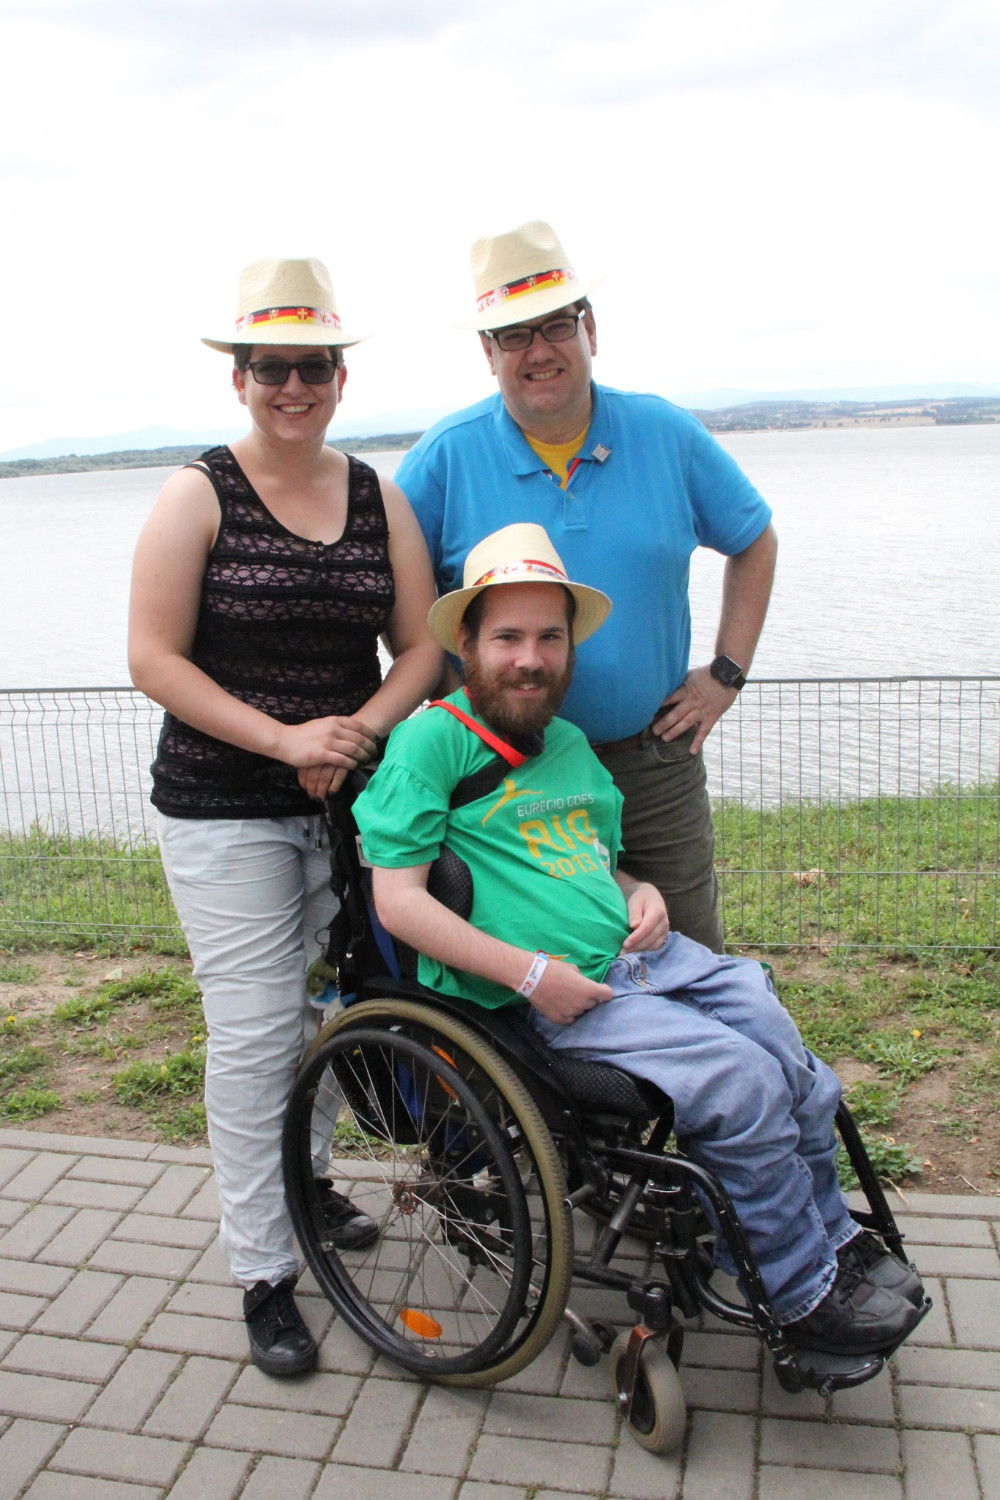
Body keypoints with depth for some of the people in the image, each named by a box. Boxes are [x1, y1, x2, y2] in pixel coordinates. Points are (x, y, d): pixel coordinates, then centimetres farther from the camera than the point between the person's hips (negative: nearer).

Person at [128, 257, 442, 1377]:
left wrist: (360, 729, -14)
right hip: (224, 810, -4)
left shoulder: (379, 499, 6)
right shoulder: (198, 495, -6)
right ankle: (262, 1276, 11)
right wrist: (283, 739, -18)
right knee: (255, 1032, -3)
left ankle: (303, 1177, 41)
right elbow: (154, 660, -11)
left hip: (349, 794, 4)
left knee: (327, 1008, 15)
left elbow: (420, 645, 5)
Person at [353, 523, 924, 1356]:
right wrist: (528, 972, -18)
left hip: (643, 953, 8)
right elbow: (398, 898, -13)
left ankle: (832, 1235, 22)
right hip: (552, 996, -7)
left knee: (800, 1073, -4)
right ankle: (804, 1292, 2)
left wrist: (641, 892, 5)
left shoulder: (569, 742, 18)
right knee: (742, 1081, -20)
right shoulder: (431, 741, -7)